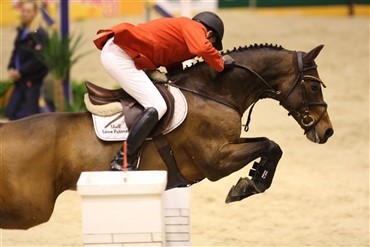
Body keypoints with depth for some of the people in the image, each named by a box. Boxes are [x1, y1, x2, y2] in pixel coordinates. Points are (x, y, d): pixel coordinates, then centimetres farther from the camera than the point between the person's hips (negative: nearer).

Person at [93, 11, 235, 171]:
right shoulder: (194, 27, -1)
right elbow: (203, 49, -23)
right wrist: (221, 64, -7)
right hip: (119, 55, -11)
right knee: (157, 107, -17)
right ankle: (122, 161, -21)